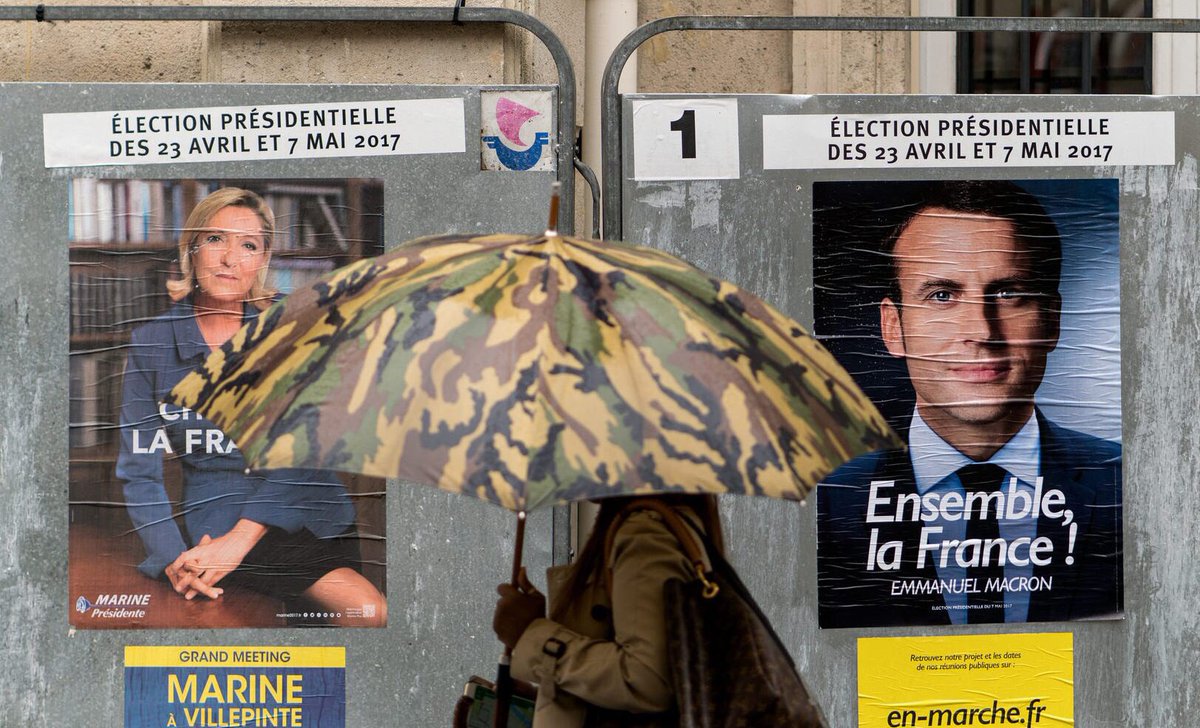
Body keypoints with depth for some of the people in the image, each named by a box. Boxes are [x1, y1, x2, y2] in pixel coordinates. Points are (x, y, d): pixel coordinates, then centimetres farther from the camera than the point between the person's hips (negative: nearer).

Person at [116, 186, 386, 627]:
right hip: (211, 523, -2)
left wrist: (239, 539, -19)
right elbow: (138, 470, 3)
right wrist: (173, 561, -13)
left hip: (303, 512, 2)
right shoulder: (151, 342, 4)